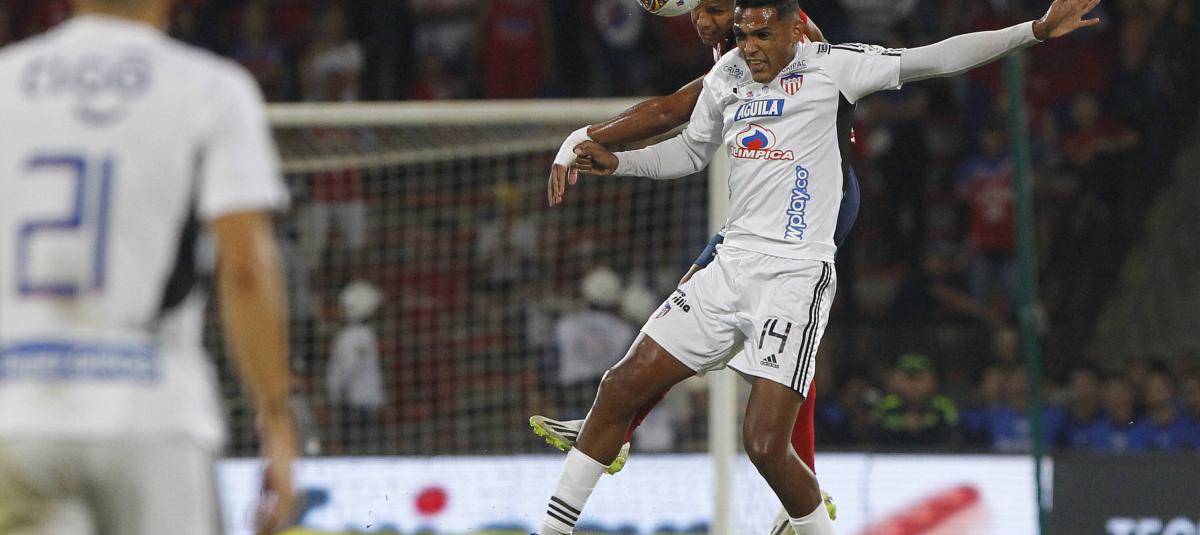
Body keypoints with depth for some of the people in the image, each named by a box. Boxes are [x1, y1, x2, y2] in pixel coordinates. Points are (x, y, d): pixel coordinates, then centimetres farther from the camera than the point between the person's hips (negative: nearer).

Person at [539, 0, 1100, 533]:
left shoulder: (831, 66, -4)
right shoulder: (726, 78, 12)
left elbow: (933, 59, -7)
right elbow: (691, 151, 29)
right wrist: (616, 162, 17)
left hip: (795, 276, -6)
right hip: (731, 265, 6)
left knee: (765, 444, -15)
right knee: (622, 388, 2)